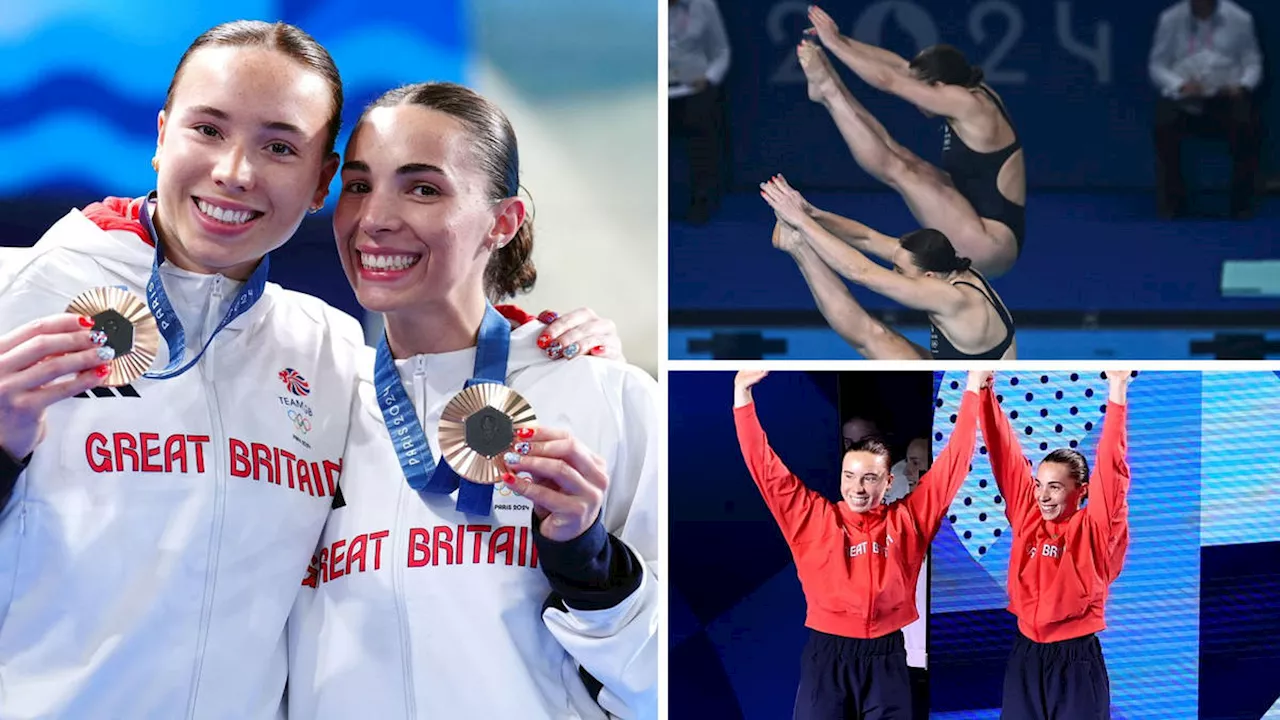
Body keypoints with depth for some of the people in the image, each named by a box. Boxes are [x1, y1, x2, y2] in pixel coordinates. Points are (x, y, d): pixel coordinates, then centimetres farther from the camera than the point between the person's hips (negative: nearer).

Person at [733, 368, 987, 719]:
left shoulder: (906, 520, 3)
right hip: (826, 654, -1)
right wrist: (742, 392, -7)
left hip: (885, 656, 1)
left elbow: (953, 462, 5)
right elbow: (766, 466, -1)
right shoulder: (813, 517, 2)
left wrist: (972, 390, 4)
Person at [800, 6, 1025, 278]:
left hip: (992, 244, -9)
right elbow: (899, 65, 10)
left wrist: (834, 43, -8)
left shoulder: (968, 103, -20)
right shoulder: (975, 92, 7)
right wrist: (840, 40, 7)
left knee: (897, 169, -11)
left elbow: (888, 81, -17)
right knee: (893, 152, 5)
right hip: (983, 227, 9)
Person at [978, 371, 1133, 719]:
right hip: (1026, 654, 4)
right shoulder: (1027, 517, 4)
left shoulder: (1094, 530, -7)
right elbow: (1005, 455, 1)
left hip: (1076, 658, -4)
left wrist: (1117, 393, -26)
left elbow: (1110, 469, -17)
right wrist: (983, 389, -4)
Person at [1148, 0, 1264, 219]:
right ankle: (1173, 202, -16)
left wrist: (1242, 86, -15)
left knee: (1247, 127, -31)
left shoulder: (1240, 19, 3)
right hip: (1183, 97, 0)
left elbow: (1253, 62, 6)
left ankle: (1242, 202, -15)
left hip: (1226, 95, 0)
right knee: (1165, 125, -32)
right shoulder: (1170, 19, 2)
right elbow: (1156, 64, 2)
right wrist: (1180, 85, -16)